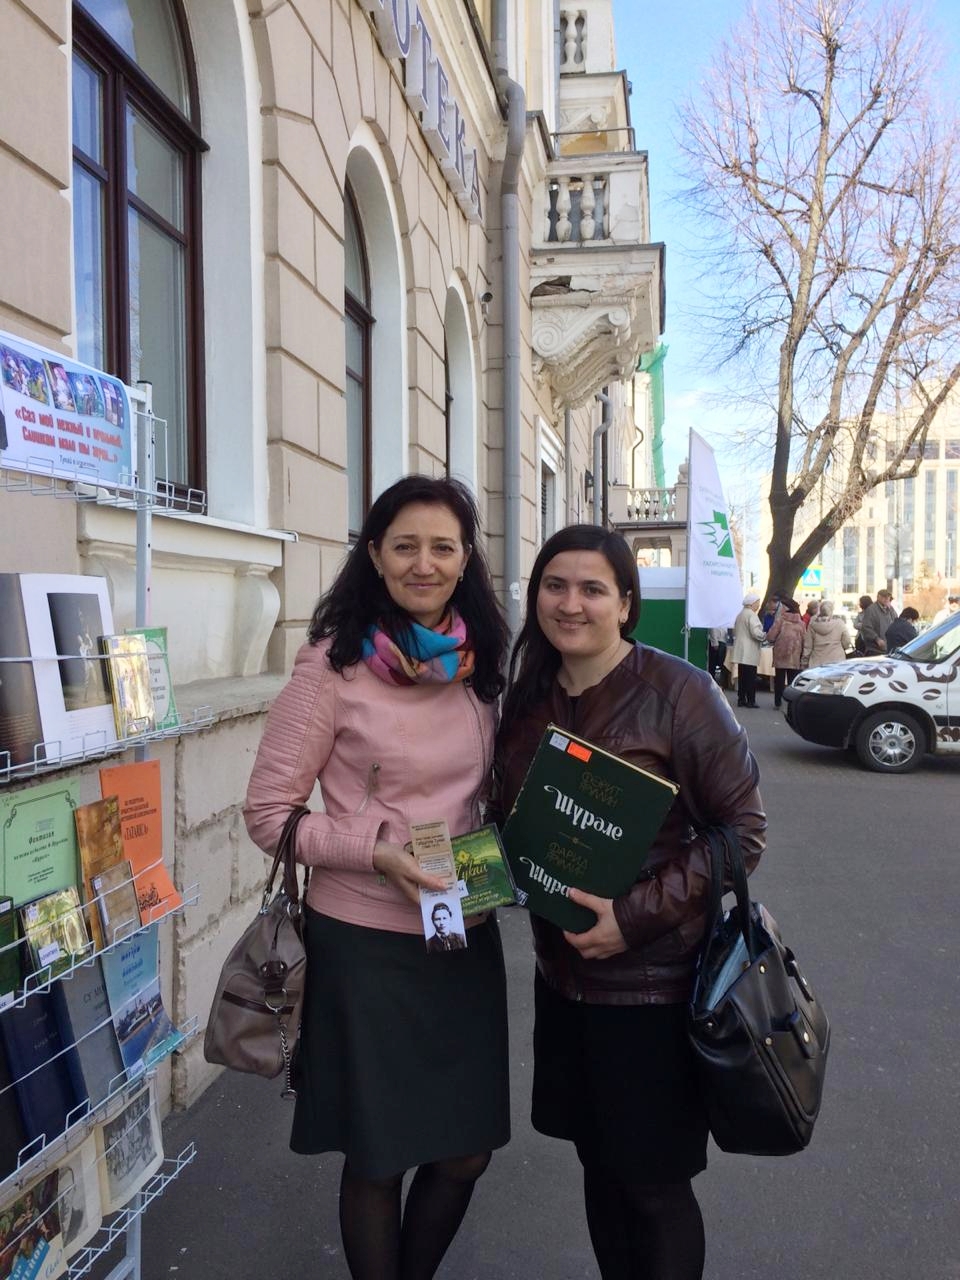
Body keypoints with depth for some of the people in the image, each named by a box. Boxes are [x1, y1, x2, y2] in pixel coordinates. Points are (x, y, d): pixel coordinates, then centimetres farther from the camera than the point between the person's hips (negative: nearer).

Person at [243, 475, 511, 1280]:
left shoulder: (477, 664, 2)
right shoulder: (334, 666, -14)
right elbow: (269, 813, -11)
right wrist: (378, 851, -22)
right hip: (365, 941, -5)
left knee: (466, 1150, 17)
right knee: (378, 1159, 13)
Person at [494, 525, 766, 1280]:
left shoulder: (680, 693, -15)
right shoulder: (529, 699, 4)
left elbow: (743, 829, -13)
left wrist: (640, 913, -21)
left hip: (655, 980, -5)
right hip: (562, 971, 6)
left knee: (654, 1185, 10)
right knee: (598, 1164, 20)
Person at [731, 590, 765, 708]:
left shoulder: (740, 614, 15)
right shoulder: (751, 615, -13)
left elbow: (735, 631, 21)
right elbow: (756, 632, -21)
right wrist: (765, 637, -5)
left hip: (741, 651, 9)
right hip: (750, 652, -9)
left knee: (742, 676, 10)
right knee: (751, 677, -5)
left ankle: (741, 699, 12)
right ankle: (751, 701, -4)